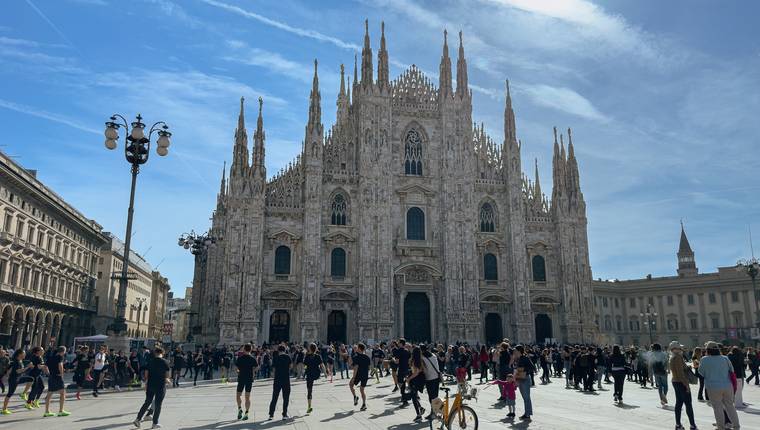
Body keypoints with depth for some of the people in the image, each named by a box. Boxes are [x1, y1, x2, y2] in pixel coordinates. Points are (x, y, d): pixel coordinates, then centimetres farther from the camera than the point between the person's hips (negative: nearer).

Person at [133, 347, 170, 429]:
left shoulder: (150, 361, 2)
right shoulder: (165, 362, -7)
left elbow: (146, 373, 5)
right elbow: (168, 374, -5)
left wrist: (146, 383, 15)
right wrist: (167, 380, 16)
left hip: (150, 385, 3)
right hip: (161, 385, -3)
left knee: (147, 402, 17)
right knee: (158, 404, 5)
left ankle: (138, 419, 12)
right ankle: (155, 423, 10)